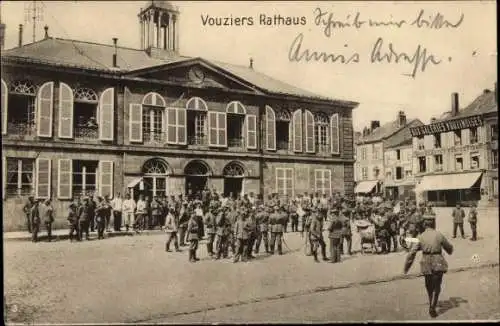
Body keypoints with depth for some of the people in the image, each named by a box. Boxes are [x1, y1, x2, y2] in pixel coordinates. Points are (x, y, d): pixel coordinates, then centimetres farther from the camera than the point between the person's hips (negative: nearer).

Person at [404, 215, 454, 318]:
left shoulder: (421, 237, -5)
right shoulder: (439, 235, -6)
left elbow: (412, 252, -8)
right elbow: (448, 247, 10)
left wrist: (407, 266, 0)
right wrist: (450, 251, 35)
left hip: (426, 264, 2)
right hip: (438, 263, -1)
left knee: (429, 285, 23)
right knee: (437, 287, 8)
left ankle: (432, 304, 39)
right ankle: (432, 308, -6)